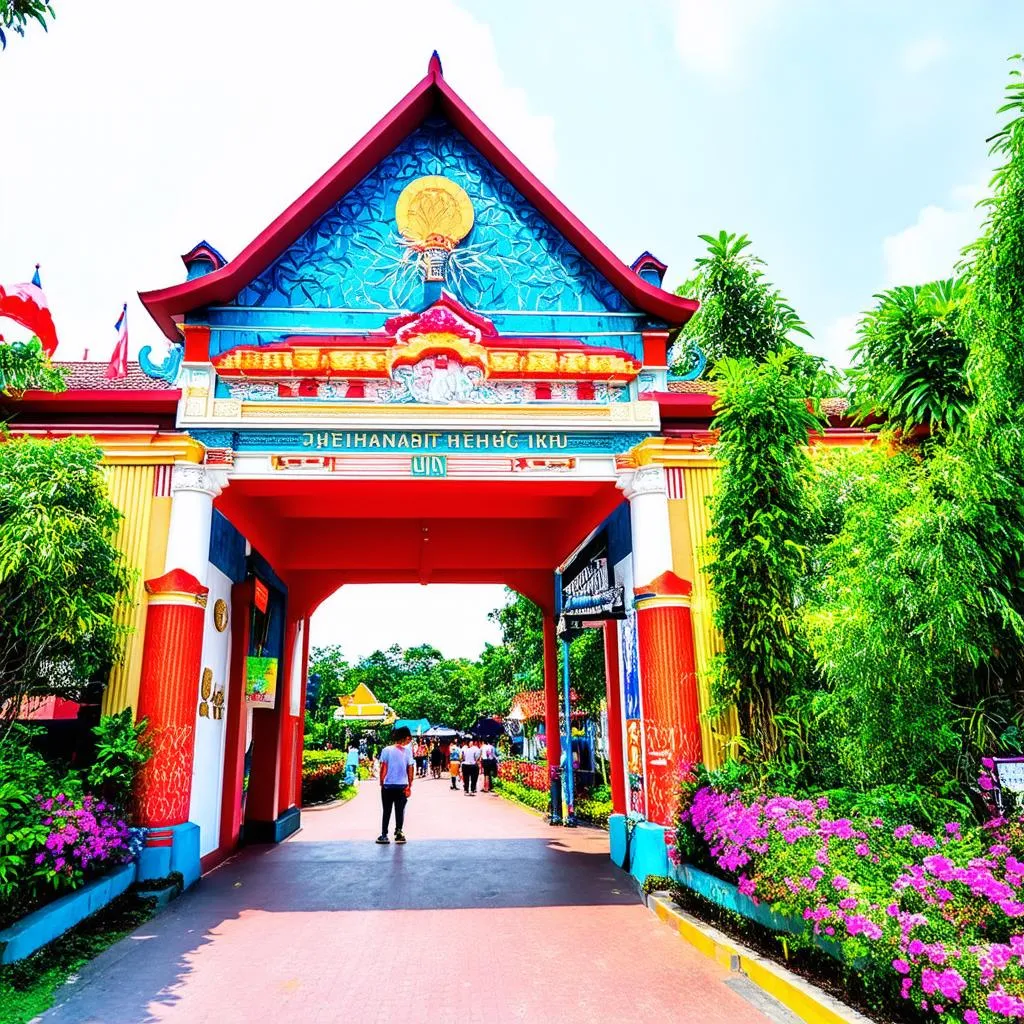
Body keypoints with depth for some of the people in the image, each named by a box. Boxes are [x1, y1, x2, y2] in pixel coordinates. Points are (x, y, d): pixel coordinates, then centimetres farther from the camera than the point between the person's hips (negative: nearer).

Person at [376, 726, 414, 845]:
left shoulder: (386, 750, -5)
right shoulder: (408, 751, -4)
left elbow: (383, 768, -6)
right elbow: (410, 769, -4)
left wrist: (381, 783, 5)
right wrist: (409, 786, 3)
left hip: (388, 786, 0)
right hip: (402, 786, 0)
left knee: (386, 811, 10)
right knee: (400, 811, 12)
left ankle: (384, 836, 11)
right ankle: (399, 833, 8)